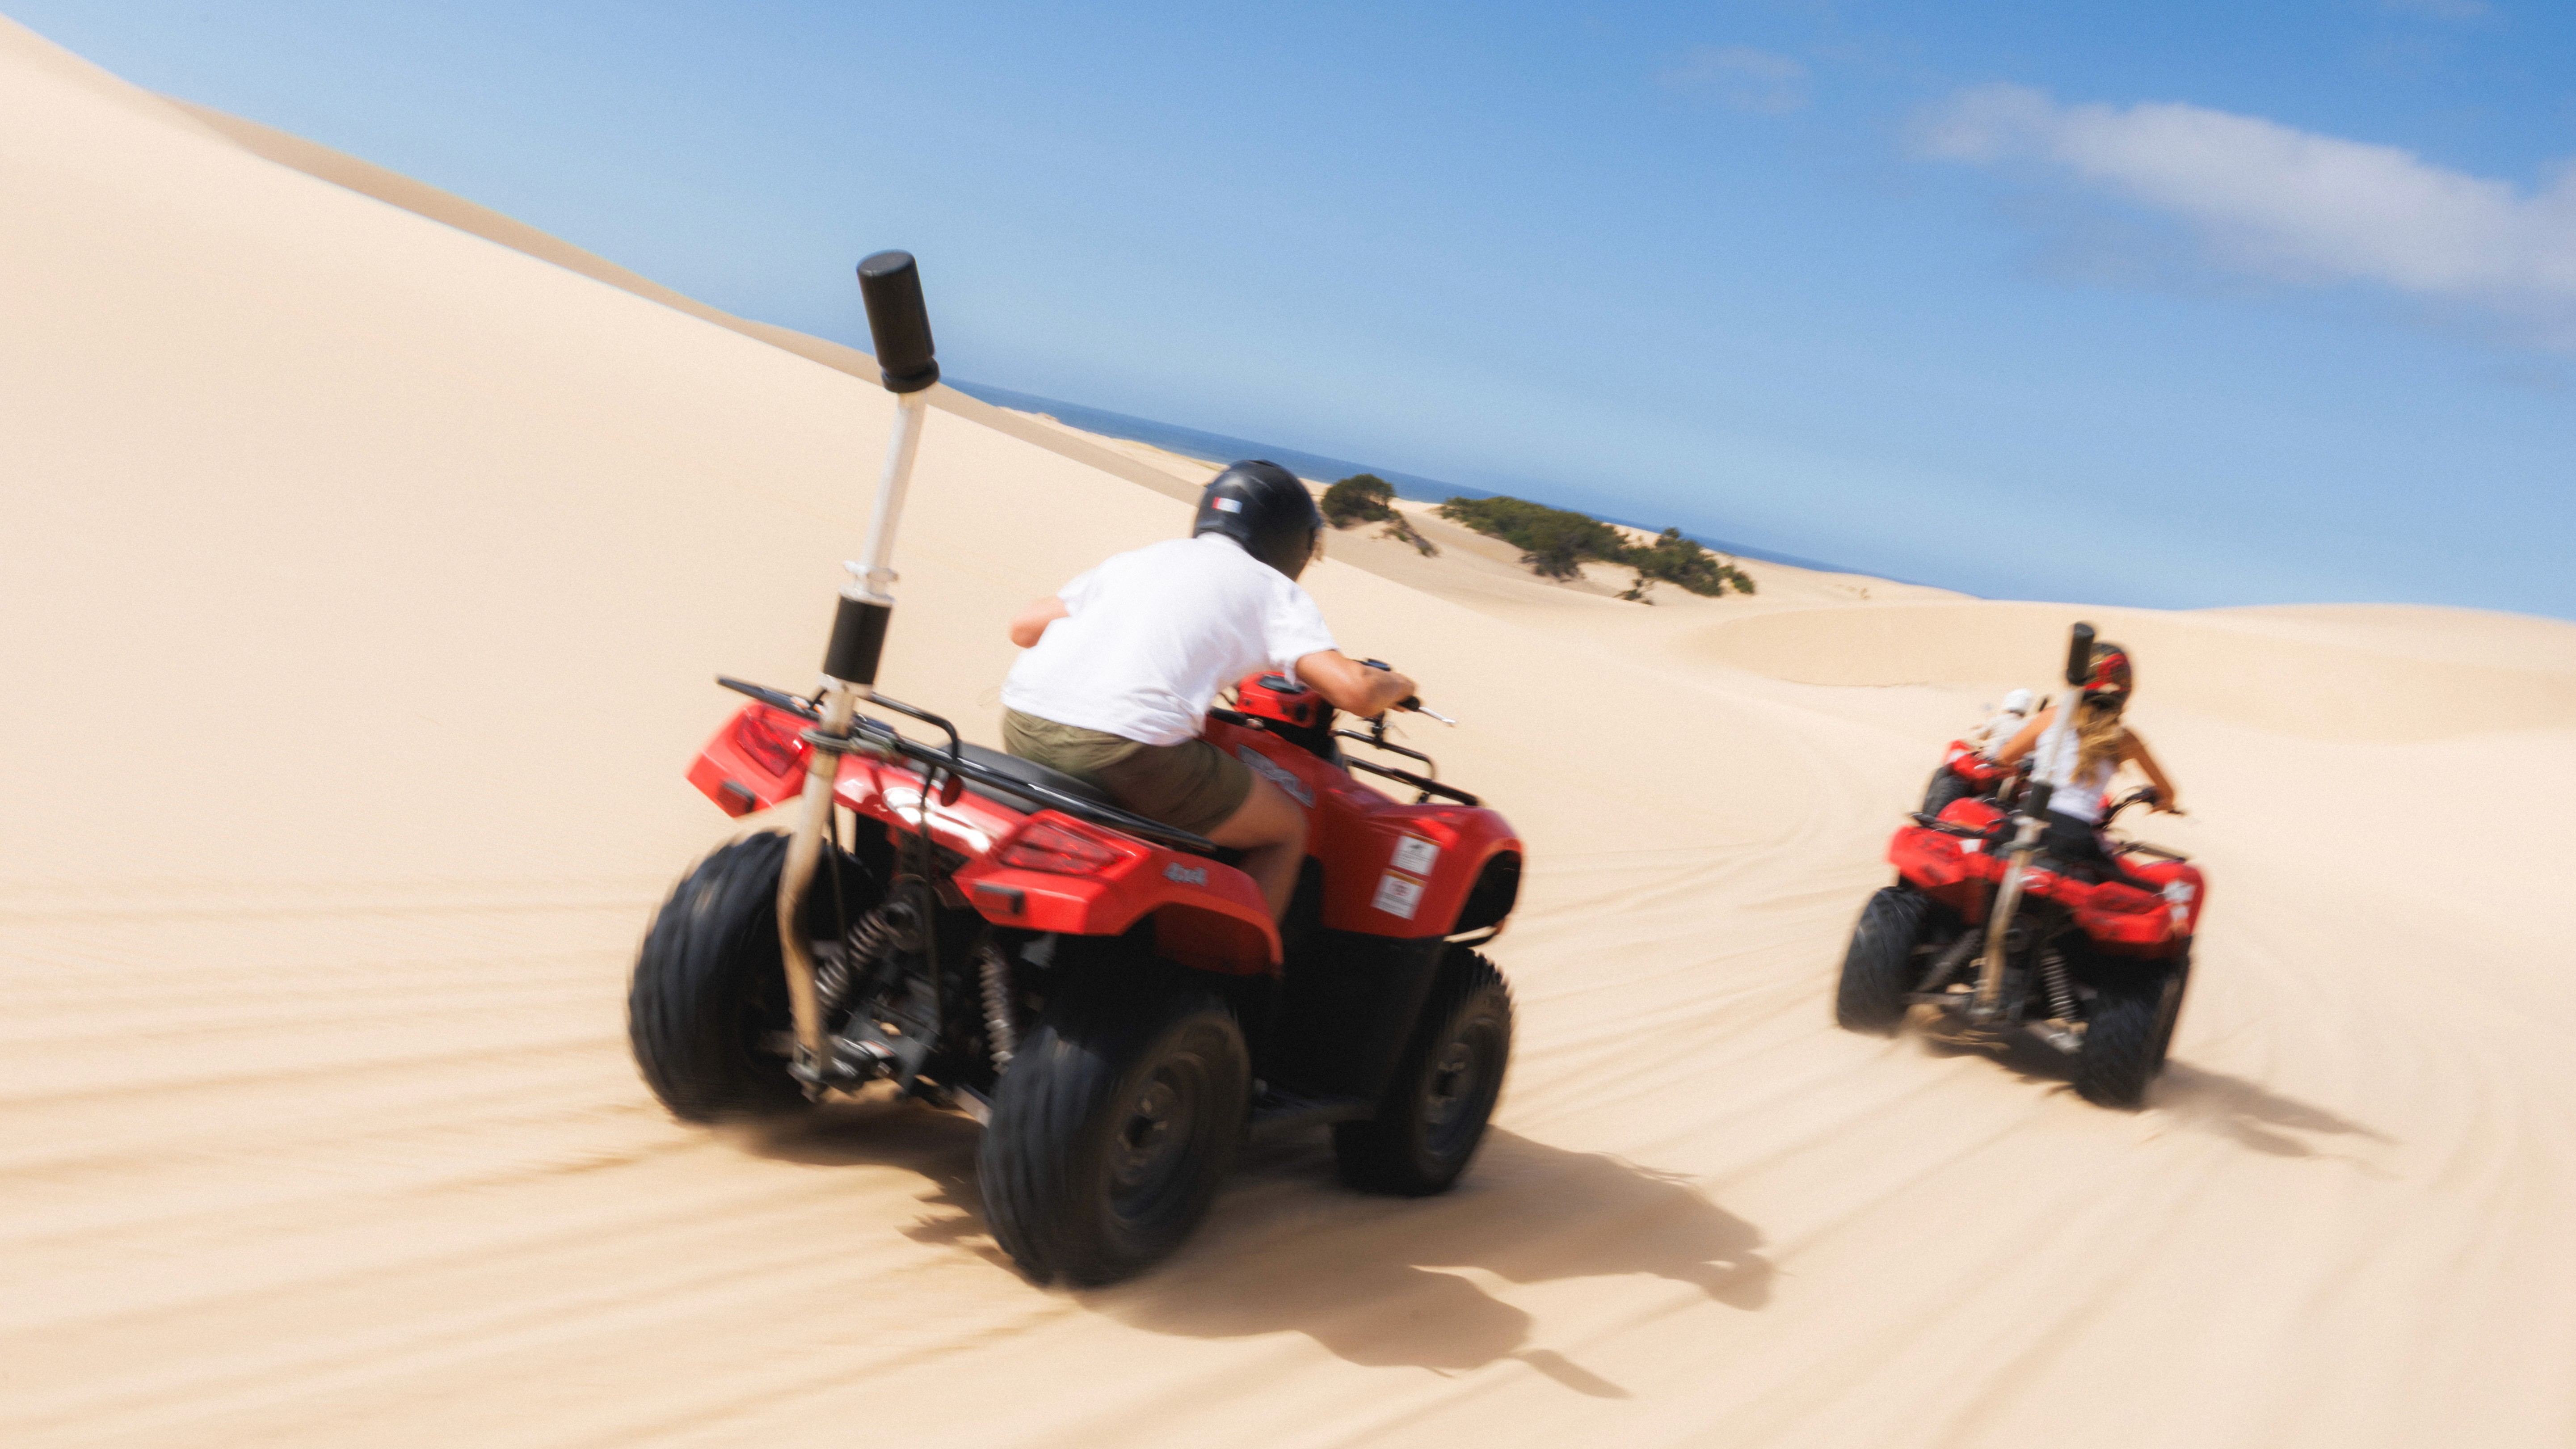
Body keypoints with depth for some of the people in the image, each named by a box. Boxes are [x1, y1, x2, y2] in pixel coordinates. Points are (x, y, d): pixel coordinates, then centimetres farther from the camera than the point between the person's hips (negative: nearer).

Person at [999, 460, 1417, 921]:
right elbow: (1353, 692, 0)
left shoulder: (1140, 558, 26)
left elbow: (1023, 627, 31)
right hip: (1127, 741, -6)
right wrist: (1395, 685, 24)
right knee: (1286, 831, 18)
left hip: (1022, 726, 6)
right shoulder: (1273, 587, 13)